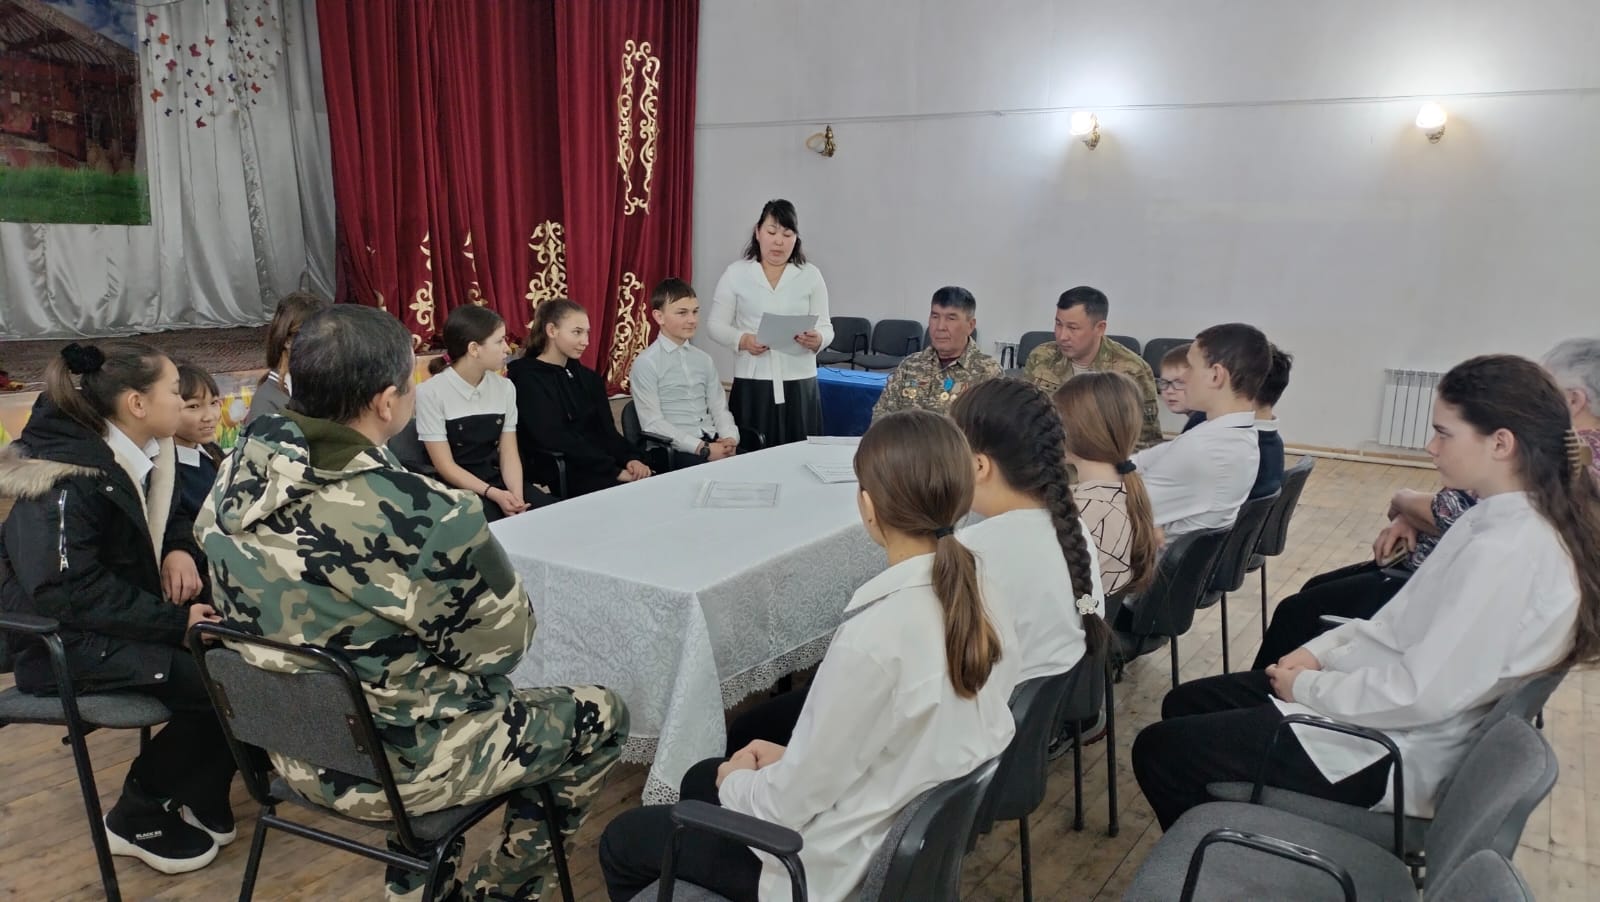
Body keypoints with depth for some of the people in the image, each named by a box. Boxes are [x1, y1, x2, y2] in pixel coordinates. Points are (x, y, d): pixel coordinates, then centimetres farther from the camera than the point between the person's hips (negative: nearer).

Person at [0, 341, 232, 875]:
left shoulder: (145, 452, 3)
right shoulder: (66, 480, -24)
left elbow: (170, 513, 19)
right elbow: (66, 590, -28)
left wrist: (180, 548, -5)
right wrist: (175, 620, -29)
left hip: (123, 616, 9)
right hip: (68, 641, -9)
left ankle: (202, 800, 8)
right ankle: (137, 819, 0)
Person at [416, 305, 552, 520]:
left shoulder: (505, 387, 5)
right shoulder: (431, 392, -10)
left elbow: (509, 453, 1)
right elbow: (445, 466, -12)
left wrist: (517, 495, -18)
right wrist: (494, 494, -23)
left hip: (498, 479, 5)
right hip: (457, 488, -5)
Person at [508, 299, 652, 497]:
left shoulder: (589, 378, 18)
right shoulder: (527, 378, -3)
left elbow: (607, 430, 12)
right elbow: (556, 440, -13)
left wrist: (630, 459, -10)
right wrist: (615, 470, -18)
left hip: (602, 468, 6)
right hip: (563, 475, -6)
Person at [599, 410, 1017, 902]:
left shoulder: (873, 638, -34)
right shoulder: (981, 602, -9)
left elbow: (789, 807, -23)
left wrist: (738, 781, -2)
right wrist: (792, 757, 3)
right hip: (910, 833, 8)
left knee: (622, 841, 14)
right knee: (698, 780, 28)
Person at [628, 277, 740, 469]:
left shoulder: (704, 360, 14)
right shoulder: (646, 364, -4)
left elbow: (719, 408, 13)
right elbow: (653, 424, -11)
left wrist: (730, 438, -8)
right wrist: (702, 448, -17)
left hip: (714, 441, 6)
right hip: (676, 450, -6)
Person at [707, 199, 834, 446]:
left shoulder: (811, 275, 7)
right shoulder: (735, 273, 4)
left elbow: (825, 327, 5)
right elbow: (716, 324, 3)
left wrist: (817, 340, -18)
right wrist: (743, 340, -16)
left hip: (799, 383, 1)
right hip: (752, 383, -1)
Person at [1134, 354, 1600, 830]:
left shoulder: (1505, 552, -27)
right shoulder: (1502, 520, 4)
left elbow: (1421, 695, -27)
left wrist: (1308, 685, -13)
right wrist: (1319, 651, 0)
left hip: (1392, 754, -10)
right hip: (1386, 695, 10)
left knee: (1159, 751, -8)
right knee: (1185, 703, 14)